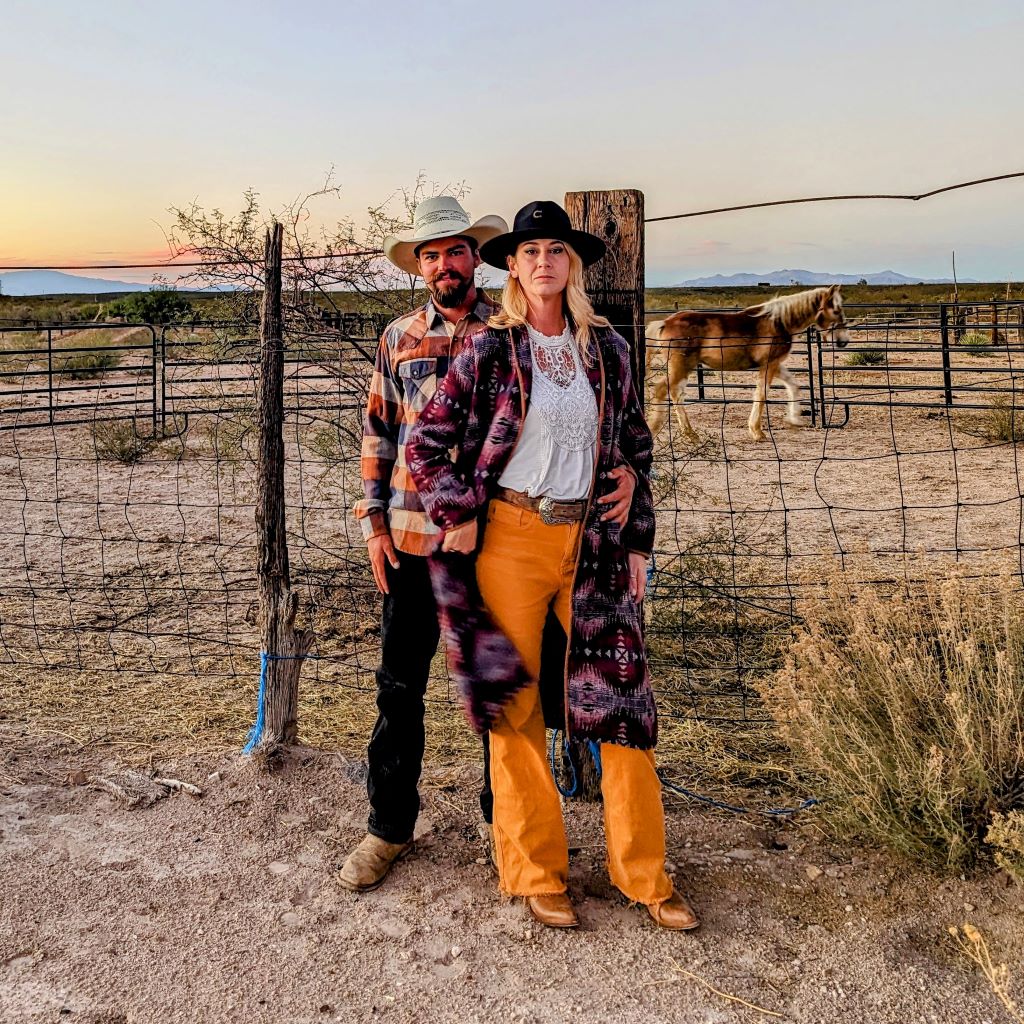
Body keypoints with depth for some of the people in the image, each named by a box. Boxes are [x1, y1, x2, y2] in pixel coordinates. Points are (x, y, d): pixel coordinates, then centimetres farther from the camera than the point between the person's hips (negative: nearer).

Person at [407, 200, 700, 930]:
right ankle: (537, 873, 20)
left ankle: (644, 873, 17)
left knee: (621, 699, 2)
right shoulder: (489, 351, -1)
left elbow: (636, 451, 13)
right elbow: (426, 444, 1)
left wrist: (637, 543, 9)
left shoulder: (607, 350, 8)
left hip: (592, 542, 3)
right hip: (510, 541, -2)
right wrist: (457, 519, -5)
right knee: (516, 705, 4)